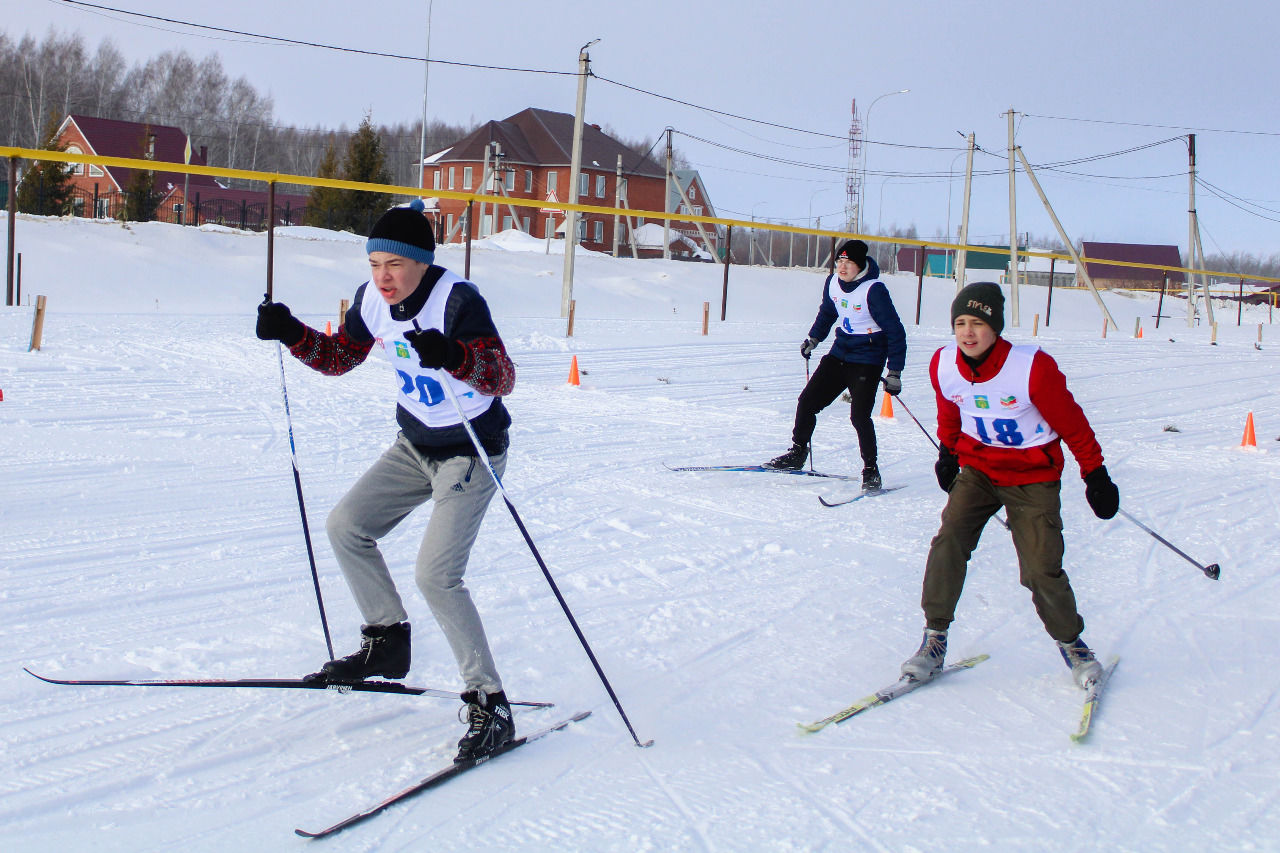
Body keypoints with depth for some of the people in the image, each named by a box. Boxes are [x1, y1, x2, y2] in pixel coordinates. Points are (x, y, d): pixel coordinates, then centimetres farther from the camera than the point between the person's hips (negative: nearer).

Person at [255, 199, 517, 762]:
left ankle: (490, 705, -9)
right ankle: (387, 642, 23)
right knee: (345, 526, 6)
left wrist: (454, 355, -53)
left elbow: (503, 378, -34)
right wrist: (292, 335, -7)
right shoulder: (372, 300, -4)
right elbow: (339, 357, 10)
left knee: (436, 573, -18)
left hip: (470, 452, -8)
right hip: (415, 446, 8)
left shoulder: (457, 301, -26)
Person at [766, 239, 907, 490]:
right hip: (840, 354, 7)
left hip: (867, 361, -7)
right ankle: (797, 453, 21)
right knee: (807, 401, 4)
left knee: (859, 415, -14)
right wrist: (813, 338, 18)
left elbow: (895, 332, -15)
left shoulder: (874, 290, -19)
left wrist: (895, 372, -17)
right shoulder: (833, 283, 1)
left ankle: (871, 471, 1)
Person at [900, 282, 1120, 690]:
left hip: (1033, 476, -3)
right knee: (949, 539, -20)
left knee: (1041, 569, -7)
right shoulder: (943, 366, -11)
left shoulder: (1034, 368, -23)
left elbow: (1072, 423, -10)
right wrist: (947, 452, 25)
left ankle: (1071, 642, 20)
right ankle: (935, 637, -9)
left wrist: (1095, 475, -4)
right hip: (978, 468, 3)